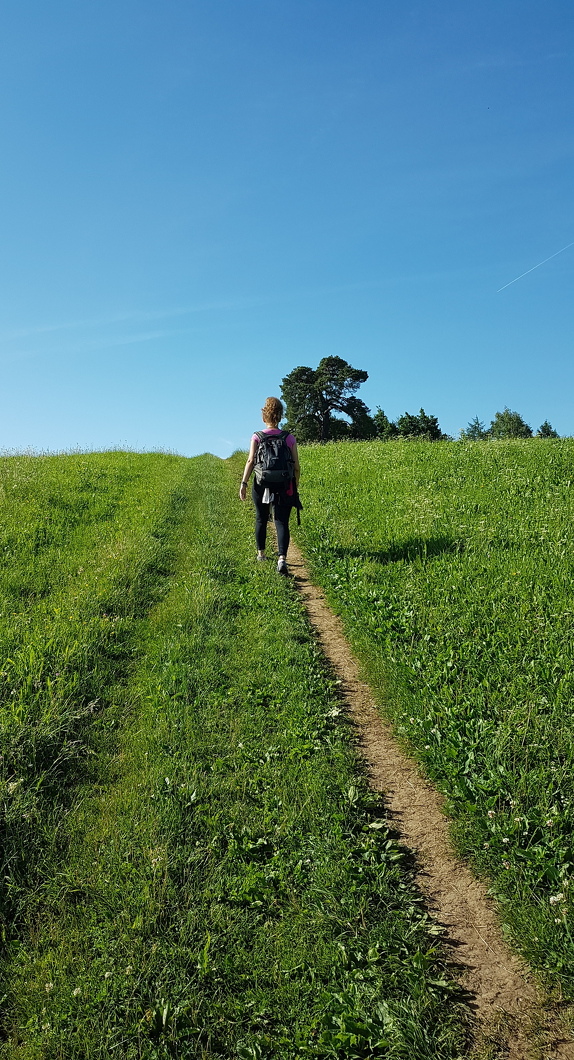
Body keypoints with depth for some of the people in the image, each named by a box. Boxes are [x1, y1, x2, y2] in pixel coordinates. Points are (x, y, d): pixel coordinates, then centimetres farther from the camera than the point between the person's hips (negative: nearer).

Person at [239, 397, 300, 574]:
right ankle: (282, 558, -22)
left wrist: (243, 483, -11)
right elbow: (296, 467, 3)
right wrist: (295, 487, 14)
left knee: (261, 520, 19)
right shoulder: (290, 438, 2)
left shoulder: (257, 437, -1)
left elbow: (251, 461, -11)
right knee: (282, 522, -3)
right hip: (284, 487, 0)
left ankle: (261, 553, 34)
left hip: (261, 486, 0)